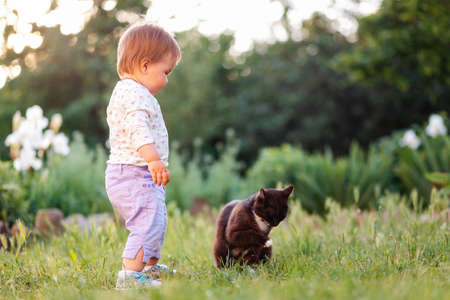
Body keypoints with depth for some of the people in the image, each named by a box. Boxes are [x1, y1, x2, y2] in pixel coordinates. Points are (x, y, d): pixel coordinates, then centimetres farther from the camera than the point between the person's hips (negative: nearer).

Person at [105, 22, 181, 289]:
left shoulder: (124, 91, 19)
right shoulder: (136, 94, -17)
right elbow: (137, 127, -33)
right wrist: (154, 159, -44)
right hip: (134, 175, -11)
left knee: (156, 222, 24)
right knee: (149, 223, -19)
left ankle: (151, 265, 40)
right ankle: (130, 275, -22)